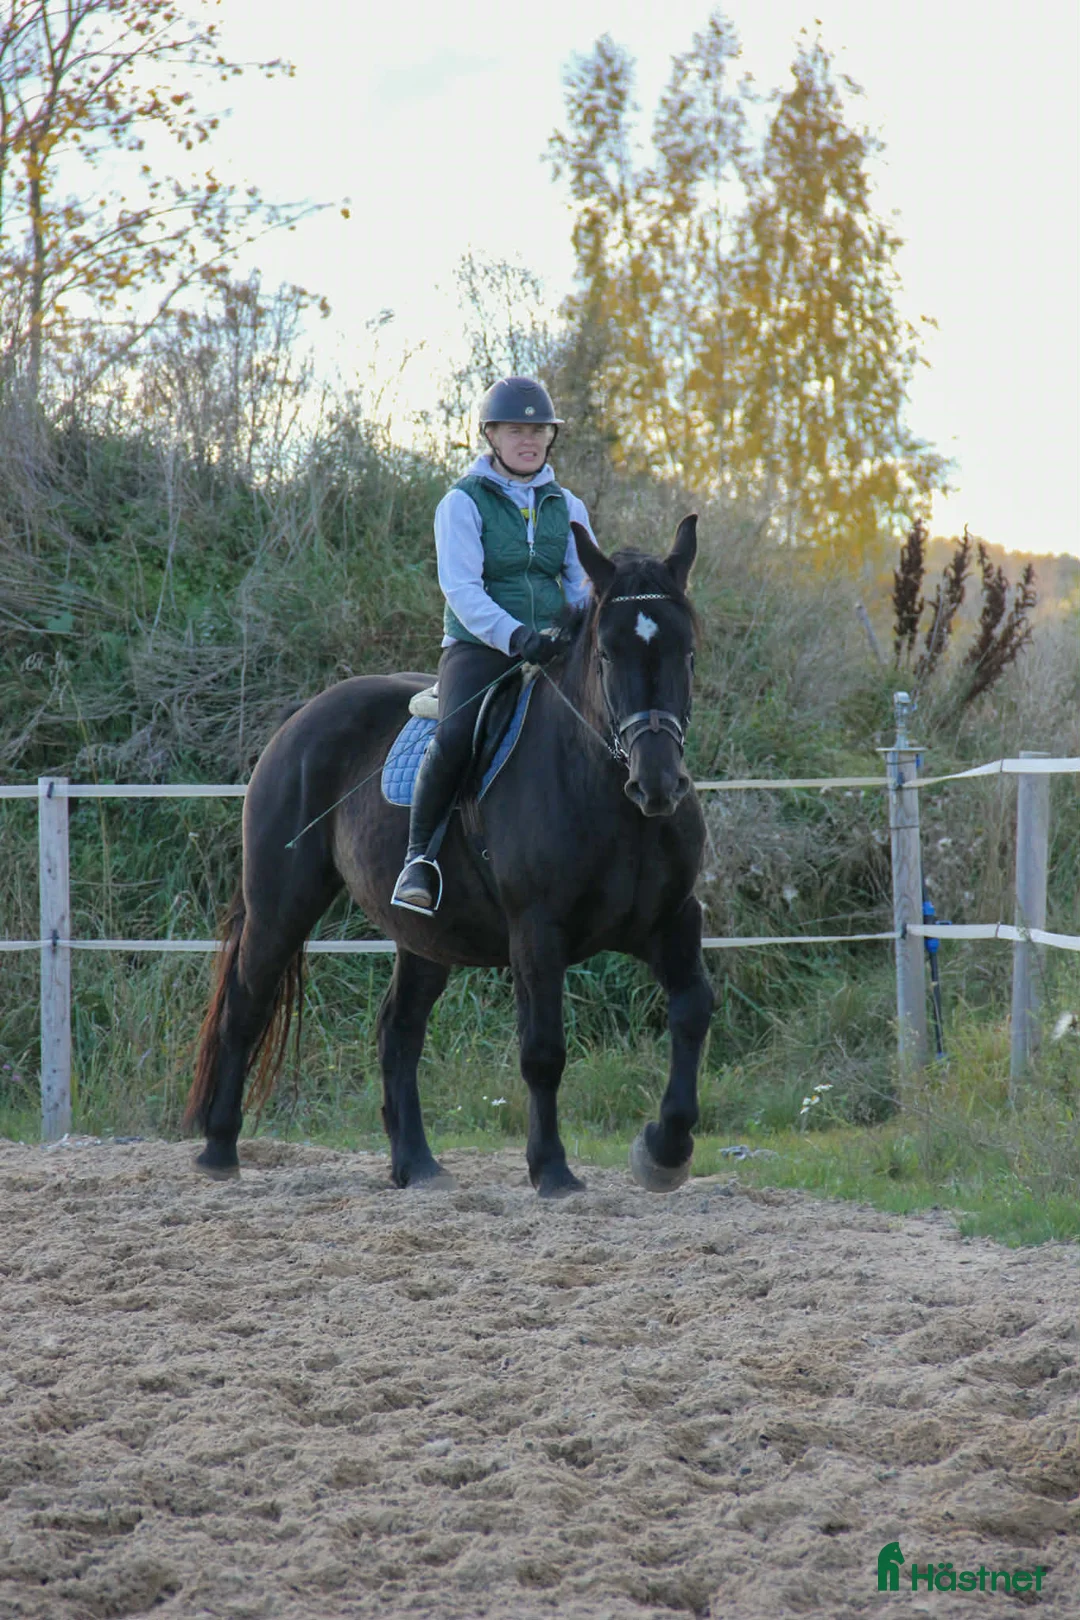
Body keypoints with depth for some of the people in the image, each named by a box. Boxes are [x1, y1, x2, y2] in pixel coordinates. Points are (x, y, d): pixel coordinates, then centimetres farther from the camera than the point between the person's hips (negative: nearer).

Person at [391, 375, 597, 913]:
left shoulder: (566, 507, 14)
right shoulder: (462, 504, -1)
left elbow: (583, 585, 13)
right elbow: (462, 590, -12)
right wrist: (515, 636, -28)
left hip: (551, 650, 5)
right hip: (478, 648, -5)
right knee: (454, 738, -32)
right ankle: (418, 857, -18)